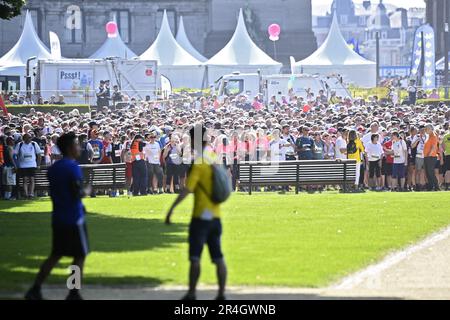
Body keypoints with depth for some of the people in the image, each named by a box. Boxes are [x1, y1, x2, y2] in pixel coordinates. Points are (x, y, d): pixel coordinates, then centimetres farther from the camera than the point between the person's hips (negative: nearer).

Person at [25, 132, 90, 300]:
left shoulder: (54, 168, 10)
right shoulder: (73, 167, -15)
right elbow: (77, 193, -22)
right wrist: (86, 192, 0)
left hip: (57, 217, 8)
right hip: (74, 218, -8)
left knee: (55, 255, 14)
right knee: (80, 255, 4)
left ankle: (35, 289, 6)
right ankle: (74, 293, 5)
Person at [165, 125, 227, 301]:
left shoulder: (198, 164, -14)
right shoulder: (214, 158, 6)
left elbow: (187, 190, -22)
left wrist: (172, 209, -23)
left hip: (201, 216, -7)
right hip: (216, 216, 7)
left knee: (195, 257, -3)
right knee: (218, 258, 7)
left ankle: (191, 293, -5)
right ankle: (221, 294, 6)